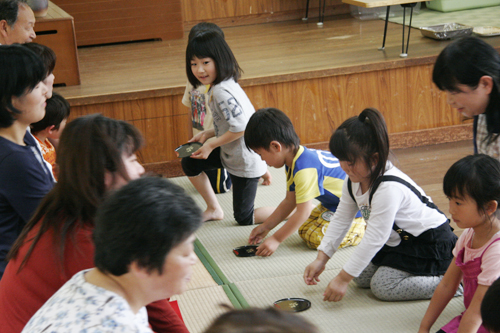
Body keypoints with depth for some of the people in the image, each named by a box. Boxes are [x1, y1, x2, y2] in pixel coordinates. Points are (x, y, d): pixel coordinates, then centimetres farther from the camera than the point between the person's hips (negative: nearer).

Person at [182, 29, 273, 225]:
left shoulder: (221, 91, -26)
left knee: (244, 219, 4)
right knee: (189, 163, 14)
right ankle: (214, 210, 25)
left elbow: (240, 127, -31)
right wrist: (207, 134, 5)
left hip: (244, 162, -9)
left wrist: (211, 145, -19)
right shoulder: (223, 85, 4)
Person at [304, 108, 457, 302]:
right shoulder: (354, 180, -6)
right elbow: (341, 219, 4)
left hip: (430, 243, -10)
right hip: (397, 239, 10)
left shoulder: (389, 188, -34)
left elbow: (373, 240, -32)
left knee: (383, 287, -19)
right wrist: (321, 259, -3)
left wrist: (342, 279, -29)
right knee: (362, 278, 3)